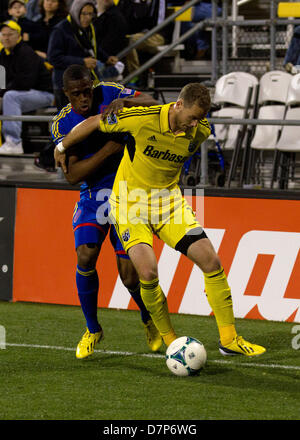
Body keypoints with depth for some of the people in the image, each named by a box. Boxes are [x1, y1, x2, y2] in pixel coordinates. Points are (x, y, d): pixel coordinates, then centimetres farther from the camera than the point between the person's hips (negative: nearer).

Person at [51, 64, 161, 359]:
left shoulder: (108, 94, -8)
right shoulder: (62, 124, -9)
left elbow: (152, 104, -12)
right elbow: (72, 174, -17)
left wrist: (124, 101, -31)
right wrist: (108, 149, -28)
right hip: (92, 197, 1)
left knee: (129, 276, -7)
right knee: (85, 256, -22)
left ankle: (149, 320, 26)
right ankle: (92, 329, 1)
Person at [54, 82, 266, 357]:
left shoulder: (201, 131, -8)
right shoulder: (143, 119, -22)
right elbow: (94, 123, -8)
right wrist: (62, 148, 5)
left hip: (169, 201, 4)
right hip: (130, 205, -4)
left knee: (211, 261, -9)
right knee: (148, 271, -23)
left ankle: (229, 340, 3)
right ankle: (170, 341, 0)